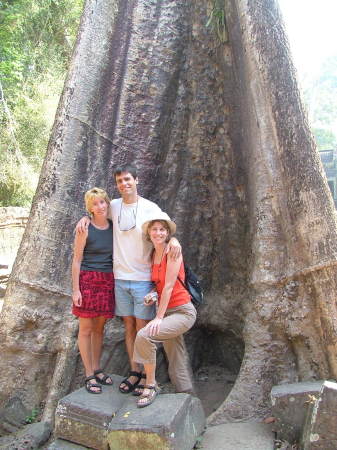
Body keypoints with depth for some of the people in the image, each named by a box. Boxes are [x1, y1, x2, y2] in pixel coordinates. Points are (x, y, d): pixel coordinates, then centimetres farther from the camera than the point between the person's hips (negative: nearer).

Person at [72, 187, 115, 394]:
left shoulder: (114, 227, 5)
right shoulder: (85, 228, -6)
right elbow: (77, 260, -5)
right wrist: (76, 289, -9)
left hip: (108, 281, 4)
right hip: (87, 280, -4)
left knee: (100, 327, 14)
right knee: (86, 328, 5)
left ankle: (97, 369, 29)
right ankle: (89, 375, 18)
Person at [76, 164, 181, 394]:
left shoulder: (150, 208, -6)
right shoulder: (114, 206, 5)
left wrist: (174, 239, -27)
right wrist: (86, 217, 5)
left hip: (143, 278, -4)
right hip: (120, 278, 4)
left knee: (143, 328, 4)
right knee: (129, 326, 13)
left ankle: (147, 375, 21)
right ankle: (134, 371, 28)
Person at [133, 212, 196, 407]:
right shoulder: (153, 254, 8)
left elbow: (169, 286, -17)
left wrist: (159, 317, -16)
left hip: (182, 311, -7)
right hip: (167, 311, 7)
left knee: (144, 335, -24)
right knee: (177, 367, 11)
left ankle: (151, 386, -5)